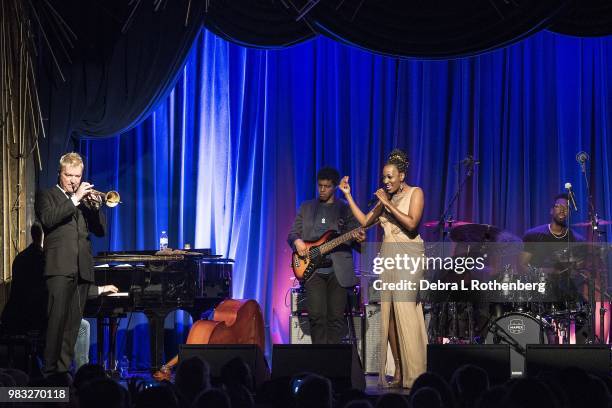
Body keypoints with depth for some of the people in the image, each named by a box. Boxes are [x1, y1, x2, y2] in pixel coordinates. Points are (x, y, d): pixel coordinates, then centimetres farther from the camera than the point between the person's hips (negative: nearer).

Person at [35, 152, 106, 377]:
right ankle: (50, 370, -14)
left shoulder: (85, 198, 22)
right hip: (60, 266, -5)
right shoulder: (47, 196, 9)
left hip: (83, 269, 5)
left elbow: (100, 231, 15)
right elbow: (47, 219, -12)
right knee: (56, 318, -14)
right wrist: (75, 199, -14)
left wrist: (95, 206, -3)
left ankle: (64, 368, 5)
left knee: (73, 322, 2)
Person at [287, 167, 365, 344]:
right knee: (316, 315, -8)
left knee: (336, 317, -4)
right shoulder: (306, 207, 16)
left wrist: (359, 238, -18)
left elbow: (353, 237, 6)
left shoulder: (346, 208, 9)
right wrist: (296, 241, -7)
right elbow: (292, 234, 16)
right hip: (312, 268, 1)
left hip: (338, 269, -1)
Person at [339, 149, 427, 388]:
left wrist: (388, 204, -14)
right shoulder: (386, 197, 18)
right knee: (388, 313, -1)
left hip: (408, 255, -7)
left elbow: (411, 223, -14)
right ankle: (399, 373, 1)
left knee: (405, 311, -15)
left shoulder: (415, 193, 0)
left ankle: (414, 374, -14)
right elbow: (365, 221, 16)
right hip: (387, 256, 7)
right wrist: (348, 195, 13)